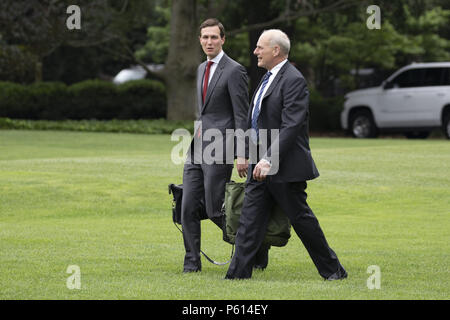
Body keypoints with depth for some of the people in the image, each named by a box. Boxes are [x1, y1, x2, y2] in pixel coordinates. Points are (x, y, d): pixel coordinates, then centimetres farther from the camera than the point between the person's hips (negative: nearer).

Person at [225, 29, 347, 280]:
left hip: (285, 166, -9)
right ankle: (238, 275, 1)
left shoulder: (293, 80, -16)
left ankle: (334, 270, 14)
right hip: (262, 166, 9)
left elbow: (291, 126, -23)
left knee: (301, 218, 1)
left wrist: (269, 160, -28)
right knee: (250, 220, 2)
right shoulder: (269, 78, 15)